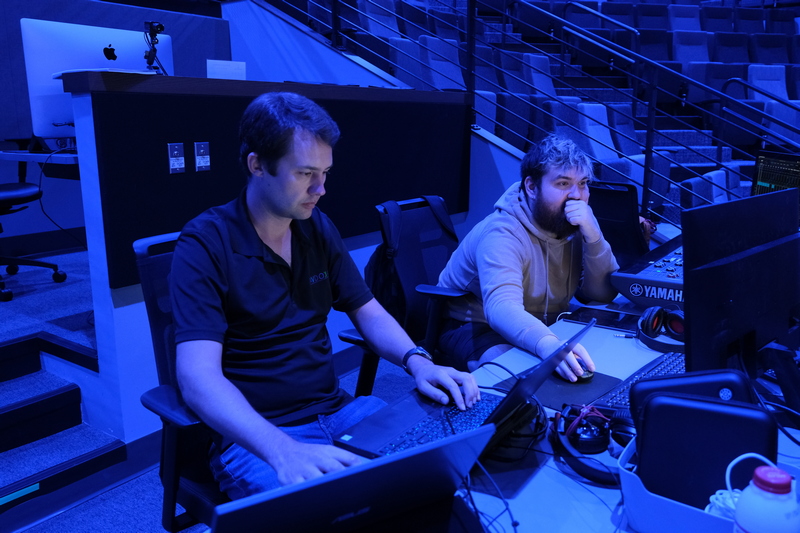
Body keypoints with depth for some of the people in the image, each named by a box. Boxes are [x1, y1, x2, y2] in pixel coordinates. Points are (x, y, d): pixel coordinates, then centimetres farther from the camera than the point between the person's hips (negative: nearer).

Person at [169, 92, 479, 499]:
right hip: (255, 435, -5)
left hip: (337, 411, 6)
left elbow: (370, 315, 12)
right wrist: (283, 449, -37)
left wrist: (417, 361, -9)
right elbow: (198, 377, -21)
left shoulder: (318, 228, 7)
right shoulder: (205, 244, -11)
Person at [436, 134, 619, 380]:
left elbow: (604, 294, -9)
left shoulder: (576, 222, -5)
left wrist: (592, 234, -25)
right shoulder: (502, 234, -26)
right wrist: (548, 345, -63)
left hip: (544, 325, 7)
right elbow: (502, 308, -43)